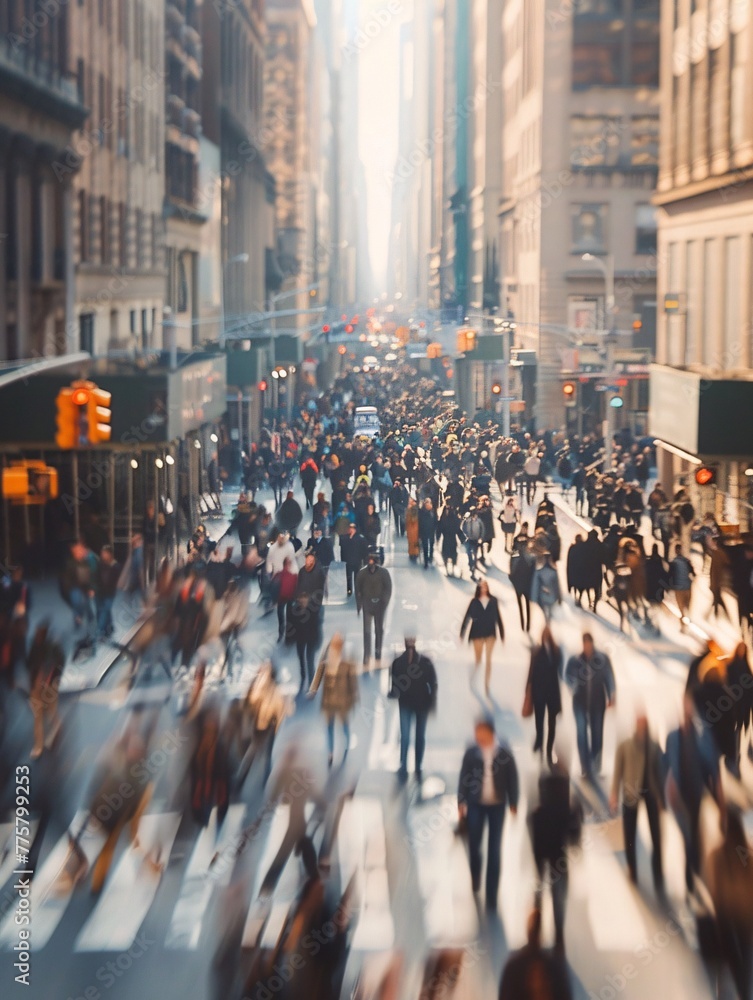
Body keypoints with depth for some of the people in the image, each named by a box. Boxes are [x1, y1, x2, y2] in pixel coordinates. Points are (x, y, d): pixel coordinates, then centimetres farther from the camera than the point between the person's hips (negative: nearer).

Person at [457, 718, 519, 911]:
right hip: (476, 804, 0)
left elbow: (512, 779, 1)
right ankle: (475, 880, 31)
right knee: (473, 844, 1)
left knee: (494, 851, 2)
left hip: (497, 805, 0)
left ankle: (491, 896, 8)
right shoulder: (471, 753, -4)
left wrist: (513, 805, 1)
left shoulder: (505, 753, -5)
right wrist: (461, 803, -4)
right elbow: (463, 778, 0)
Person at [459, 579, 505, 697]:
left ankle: (486, 686, 2)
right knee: (478, 660, 3)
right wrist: (462, 634, -4)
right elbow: (467, 617, 1)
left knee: (488, 660, -1)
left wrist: (502, 634, 6)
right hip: (477, 633, -1)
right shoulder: (474, 601, 2)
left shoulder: (493, 601, 6)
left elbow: (498, 617, 7)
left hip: (490, 633, 1)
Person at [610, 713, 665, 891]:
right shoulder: (625, 746, -3)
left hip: (650, 793, 1)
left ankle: (658, 879, 2)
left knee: (656, 837, -3)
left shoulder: (654, 747, 2)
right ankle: (633, 874, 23)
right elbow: (618, 771, -2)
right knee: (630, 836, 6)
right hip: (631, 795, -1)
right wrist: (614, 795, -8)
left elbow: (659, 773, 7)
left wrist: (661, 798, 6)